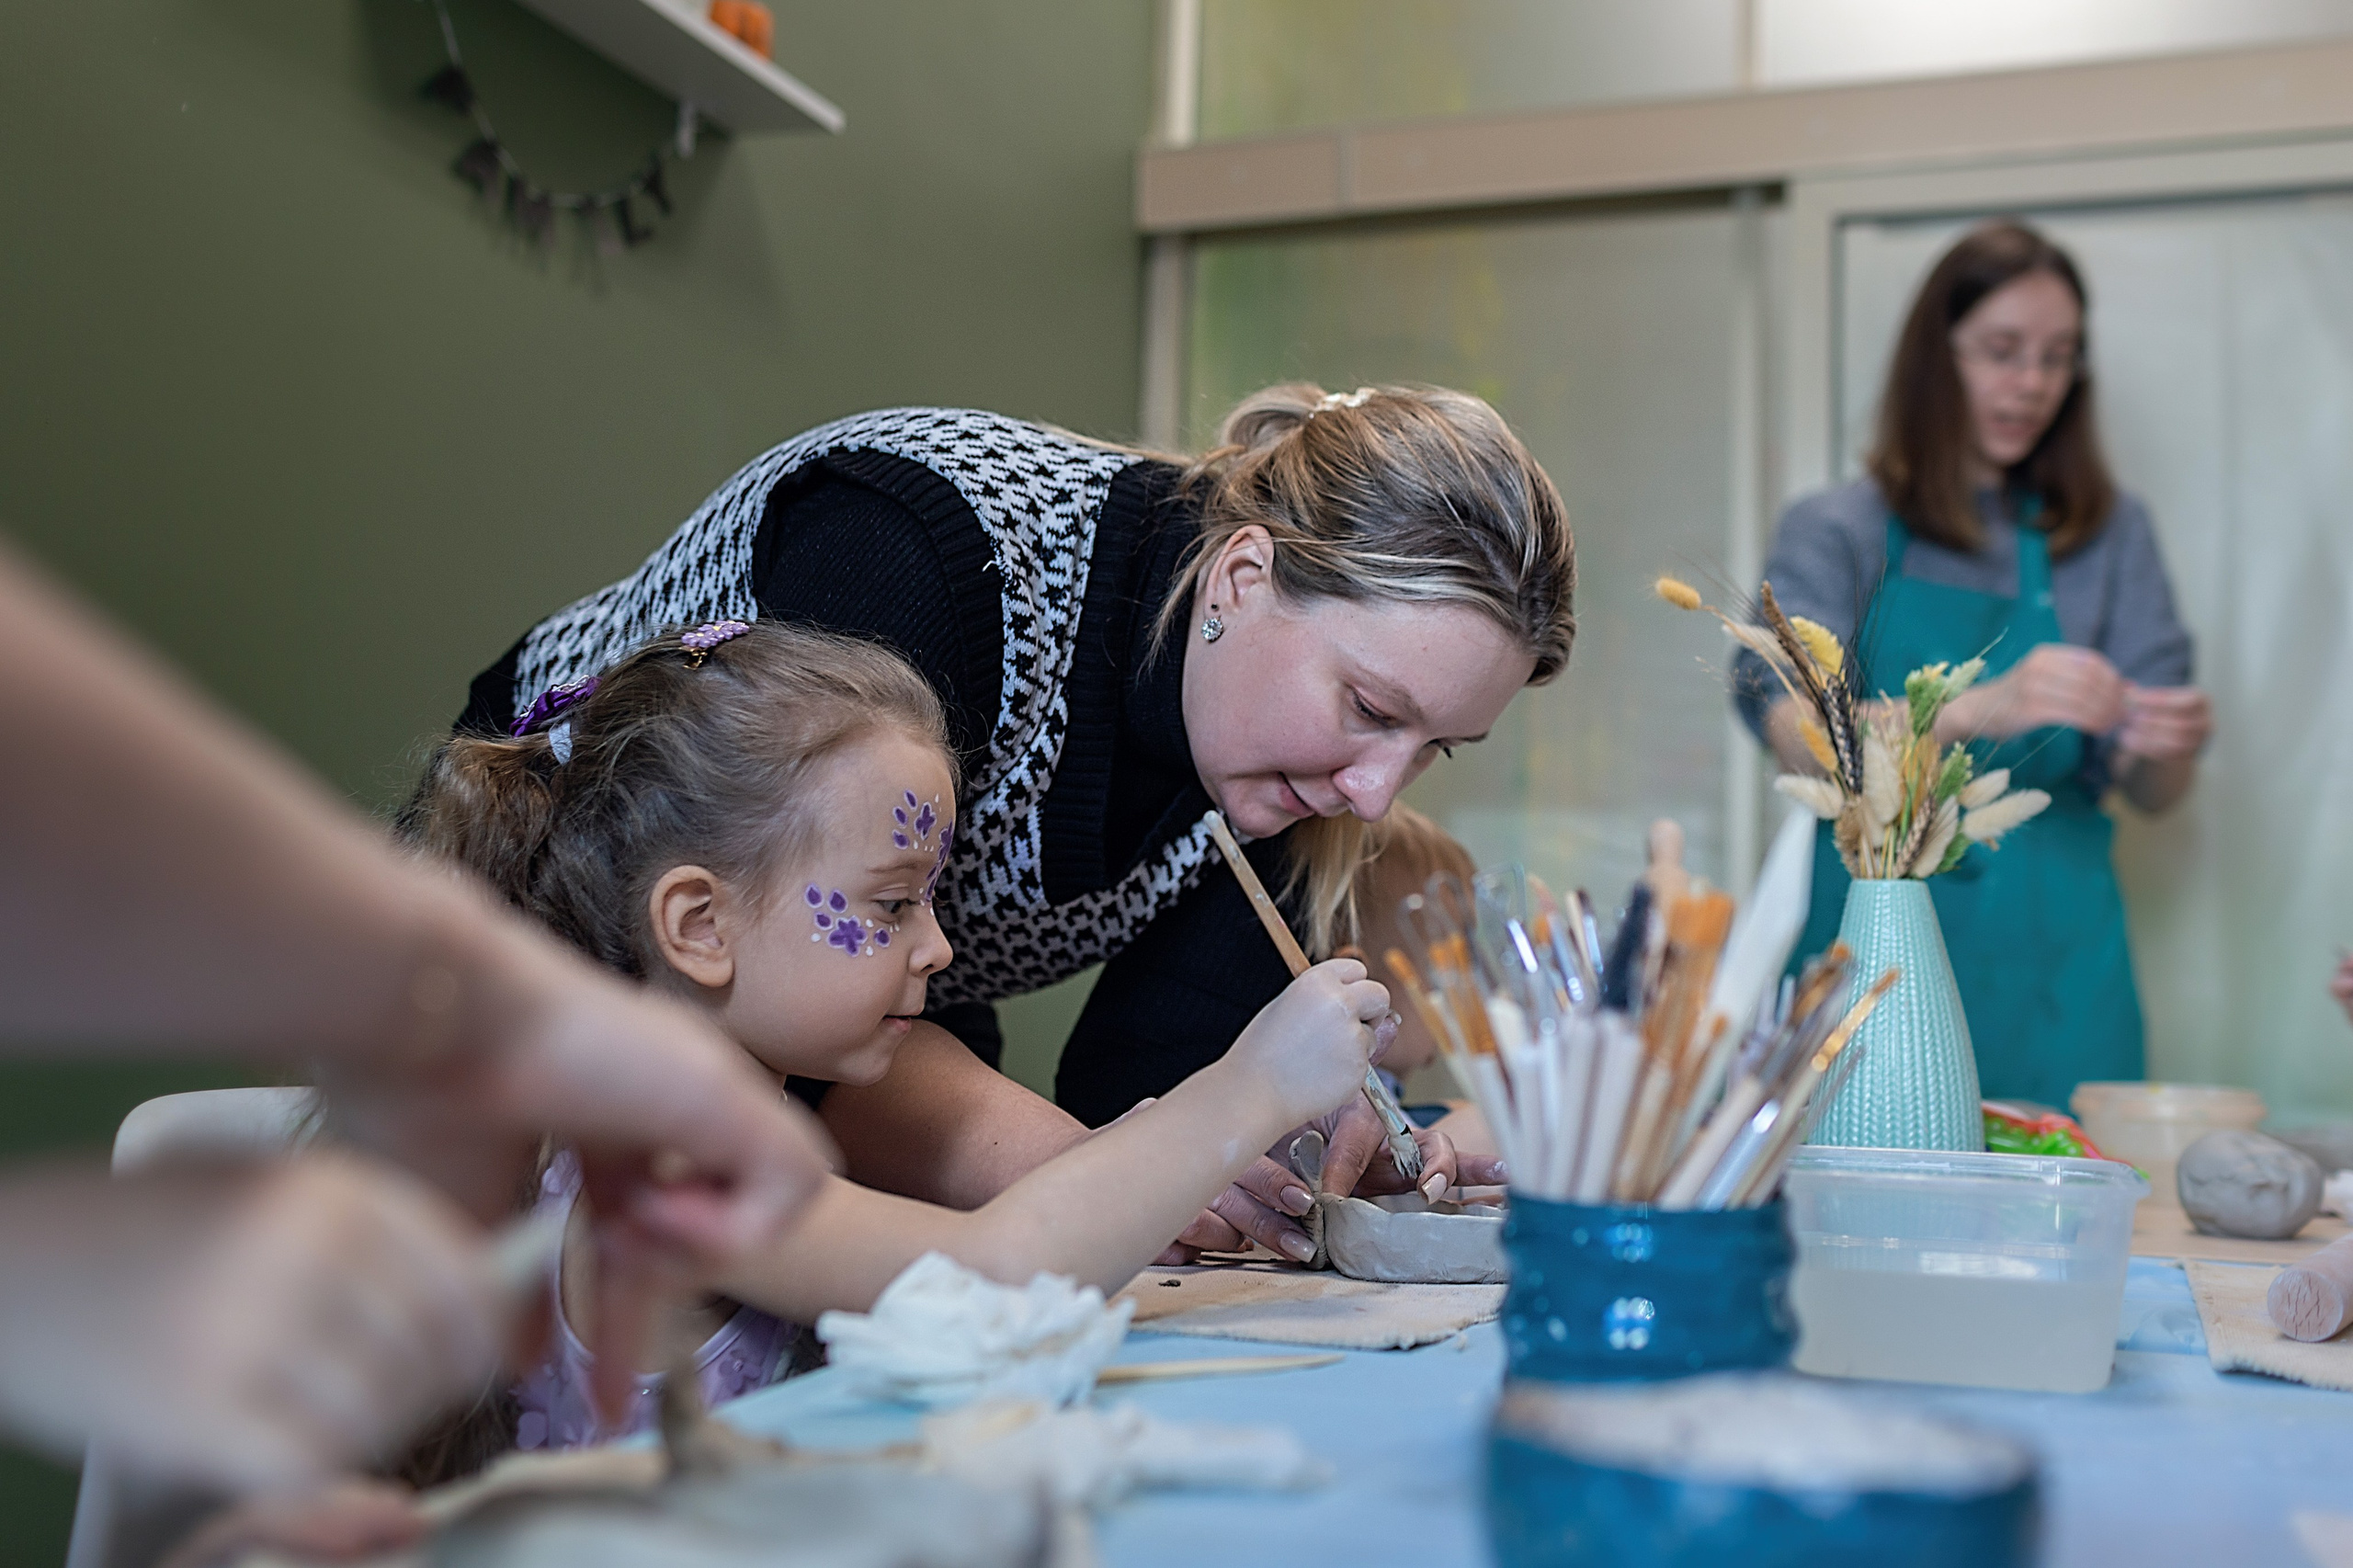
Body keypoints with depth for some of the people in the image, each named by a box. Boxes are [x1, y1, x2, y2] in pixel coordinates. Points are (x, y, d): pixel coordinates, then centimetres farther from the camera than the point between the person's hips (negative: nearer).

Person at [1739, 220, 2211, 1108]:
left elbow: (2153, 796, 8)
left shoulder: (2107, 533, 11)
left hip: (2051, 960, 2)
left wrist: (2167, 748, -14)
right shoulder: (1837, 531, 4)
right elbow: (1798, 737, -13)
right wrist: (1980, 711, -27)